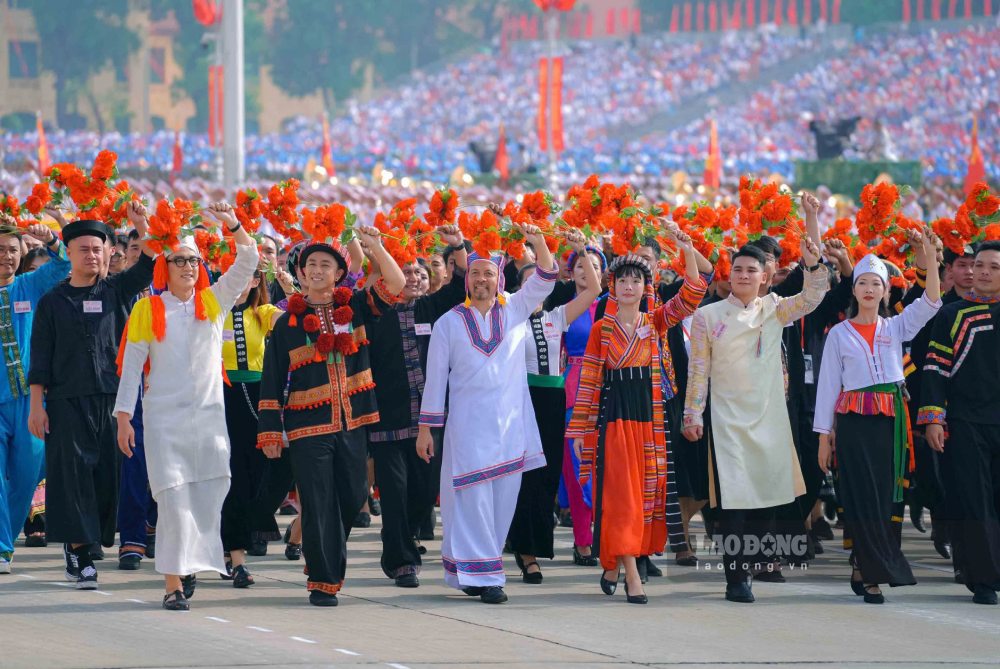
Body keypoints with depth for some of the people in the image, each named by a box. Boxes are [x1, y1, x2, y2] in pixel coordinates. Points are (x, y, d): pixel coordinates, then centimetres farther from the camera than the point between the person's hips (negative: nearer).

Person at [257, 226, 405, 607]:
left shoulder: (353, 308, 8)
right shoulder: (288, 323, 3)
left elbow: (394, 286, -4)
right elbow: (272, 383, 3)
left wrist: (376, 248, -18)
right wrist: (269, 432, -1)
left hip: (351, 423, 3)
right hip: (308, 427, -3)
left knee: (352, 499, 7)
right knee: (318, 505, -4)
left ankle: (328, 560, 30)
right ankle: (323, 582, 2)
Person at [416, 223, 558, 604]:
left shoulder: (515, 310, 9)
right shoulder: (449, 323, 4)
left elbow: (543, 282, -3)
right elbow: (435, 377, 5)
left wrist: (538, 243, -21)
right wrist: (425, 428, 3)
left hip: (511, 423, 3)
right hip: (468, 425, -3)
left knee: (503, 499, 3)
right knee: (474, 498, -10)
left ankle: (468, 570, 11)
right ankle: (484, 575, -11)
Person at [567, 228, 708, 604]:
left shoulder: (656, 322, 8)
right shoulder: (602, 329, 3)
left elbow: (691, 296, -5)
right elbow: (589, 379, 3)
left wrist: (688, 251, -17)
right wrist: (581, 426, -1)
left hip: (649, 416, 3)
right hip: (613, 414, -3)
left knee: (645, 490, 5)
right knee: (620, 492, -10)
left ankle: (614, 564, 19)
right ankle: (631, 574, -16)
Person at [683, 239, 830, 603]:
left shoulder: (774, 310, 9)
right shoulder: (708, 316, 3)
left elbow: (812, 298, -3)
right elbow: (698, 369, 3)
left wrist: (813, 265, -21)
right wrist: (692, 416, -2)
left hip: (769, 419, 3)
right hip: (728, 419, -3)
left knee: (766, 498, 4)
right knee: (734, 499, -9)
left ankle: (745, 567, 20)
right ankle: (736, 579, -6)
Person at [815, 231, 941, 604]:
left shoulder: (896, 328, 10)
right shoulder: (839, 334, 5)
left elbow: (929, 304, -5)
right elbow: (828, 385, 5)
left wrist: (930, 261, -17)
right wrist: (824, 436, 1)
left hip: (891, 421, 2)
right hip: (854, 421, -2)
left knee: (886, 497, 0)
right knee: (862, 499, -6)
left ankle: (864, 572, 8)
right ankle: (872, 572, -1)